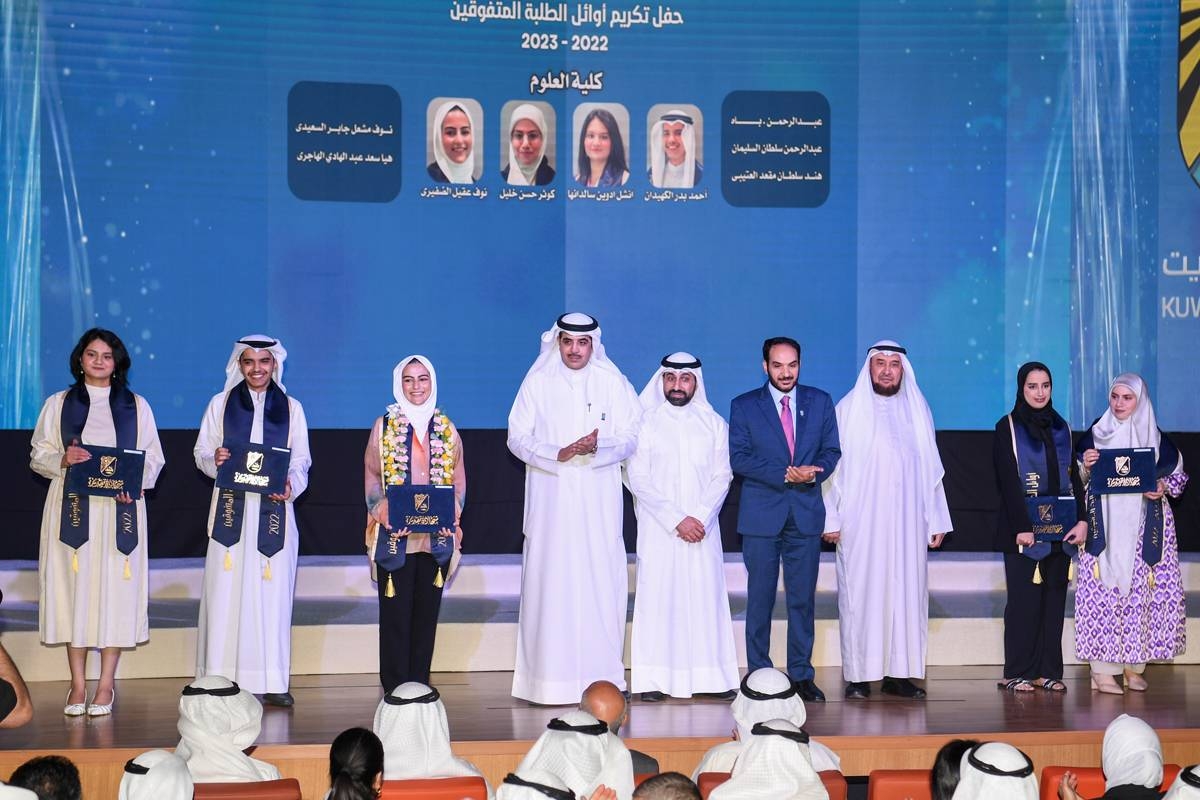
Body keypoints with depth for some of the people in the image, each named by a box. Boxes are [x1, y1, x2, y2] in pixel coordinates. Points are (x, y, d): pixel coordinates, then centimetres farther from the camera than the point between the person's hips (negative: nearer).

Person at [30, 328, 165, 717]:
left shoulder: (136, 405, 12)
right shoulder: (58, 404, 12)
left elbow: (154, 458, 9)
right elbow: (38, 455, 9)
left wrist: (134, 482, -10)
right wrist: (63, 460, -12)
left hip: (120, 507, 0)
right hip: (71, 508, 0)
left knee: (116, 586, -4)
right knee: (73, 585, -3)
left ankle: (106, 683, 3)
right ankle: (78, 684, 4)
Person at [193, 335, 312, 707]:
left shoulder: (291, 408, 11)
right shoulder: (221, 404, 9)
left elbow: (301, 460, 8)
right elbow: (201, 452, 8)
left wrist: (290, 487, -12)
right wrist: (214, 460, -15)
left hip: (273, 508, 1)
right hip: (231, 506, 0)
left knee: (272, 590, -2)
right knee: (225, 591, -4)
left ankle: (270, 680, 3)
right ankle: (222, 680, -1)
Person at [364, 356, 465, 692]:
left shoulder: (446, 428, 10)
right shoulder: (384, 426, 4)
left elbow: (459, 479, 12)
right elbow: (372, 478, 4)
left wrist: (451, 515, -5)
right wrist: (385, 514, -12)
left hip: (437, 536, 2)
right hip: (394, 535, -2)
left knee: (427, 612, 6)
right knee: (395, 613, -3)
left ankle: (420, 685, 13)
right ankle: (395, 689, 2)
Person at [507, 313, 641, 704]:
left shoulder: (613, 383, 7)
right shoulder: (537, 383, 6)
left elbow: (630, 438, 3)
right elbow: (517, 438, 2)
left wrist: (599, 447, -18)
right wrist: (559, 454, -14)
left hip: (599, 501, 0)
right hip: (551, 500, 0)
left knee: (600, 583, -3)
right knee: (550, 583, -4)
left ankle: (601, 678, 1)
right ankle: (550, 680, -3)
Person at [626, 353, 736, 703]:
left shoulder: (714, 424, 10)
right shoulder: (645, 422, 2)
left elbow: (722, 476, 5)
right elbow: (638, 479, -4)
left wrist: (700, 517, -10)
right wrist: (676, 520, -11)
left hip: (702, 528, 2)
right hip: (658, 529, -2)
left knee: (706, 597, -1)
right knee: (657, 597, -5)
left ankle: (712, 677, 2)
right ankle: (654, 680, -3)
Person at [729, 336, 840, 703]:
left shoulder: (820, 402, 10)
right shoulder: (743, 406, 3)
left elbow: (831, 450, 9)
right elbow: (738, 457, -5)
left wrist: (812, 473, -12)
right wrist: (785, 474, -15)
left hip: (806, 513, 2)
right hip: (761, 515, -2)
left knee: (803, 599, 3)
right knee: (760, 599, 1)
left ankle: (801, 675, 10)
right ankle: (759, 675, 8)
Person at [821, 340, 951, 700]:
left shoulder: (917, 411, 13)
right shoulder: (848, 409, 3)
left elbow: (931, 470, 14)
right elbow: (831, 464, 0)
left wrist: (936, 520, 9)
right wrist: (830, 518, -7)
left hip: (907, 523, 3)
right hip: (860, 523, -3)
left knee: (906, 592, 0)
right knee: (859, 593, -3)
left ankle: (899, 673, 5)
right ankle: (859, 675, 0)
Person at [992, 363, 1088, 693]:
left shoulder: (1061, 428, 14)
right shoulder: (1007, 428, 0)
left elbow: (1074, 478, 11)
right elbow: (1008, 481, -8)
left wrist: (1082, 519, -2)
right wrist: (1022, 527, -15)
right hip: (1024, 530, -4)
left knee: (1054, 599, 3)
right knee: (1024, 600, -5)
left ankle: (1048, 671, 8)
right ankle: (1017, 673, 0)